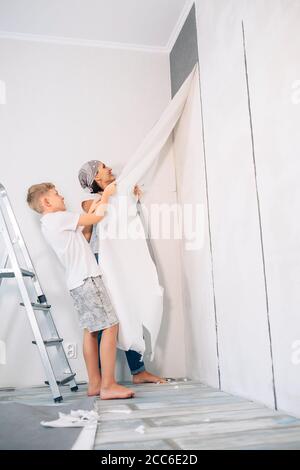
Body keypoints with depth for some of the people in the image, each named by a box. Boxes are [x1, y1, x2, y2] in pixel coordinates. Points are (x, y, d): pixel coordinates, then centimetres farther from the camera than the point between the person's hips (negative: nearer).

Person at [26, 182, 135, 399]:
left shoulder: (50, 223, 19)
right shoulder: (58, 218, -10)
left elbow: (84, 223, 25)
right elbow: (97, 218, -7)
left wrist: (93, 207, 21)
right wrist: (106, 194, 7)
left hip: (79, 282, 10)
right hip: (87, 279, -10)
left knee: (91, 330, 11)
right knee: (110, 326, -9)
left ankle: (95, 384, 15)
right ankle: (108, 385, -8)